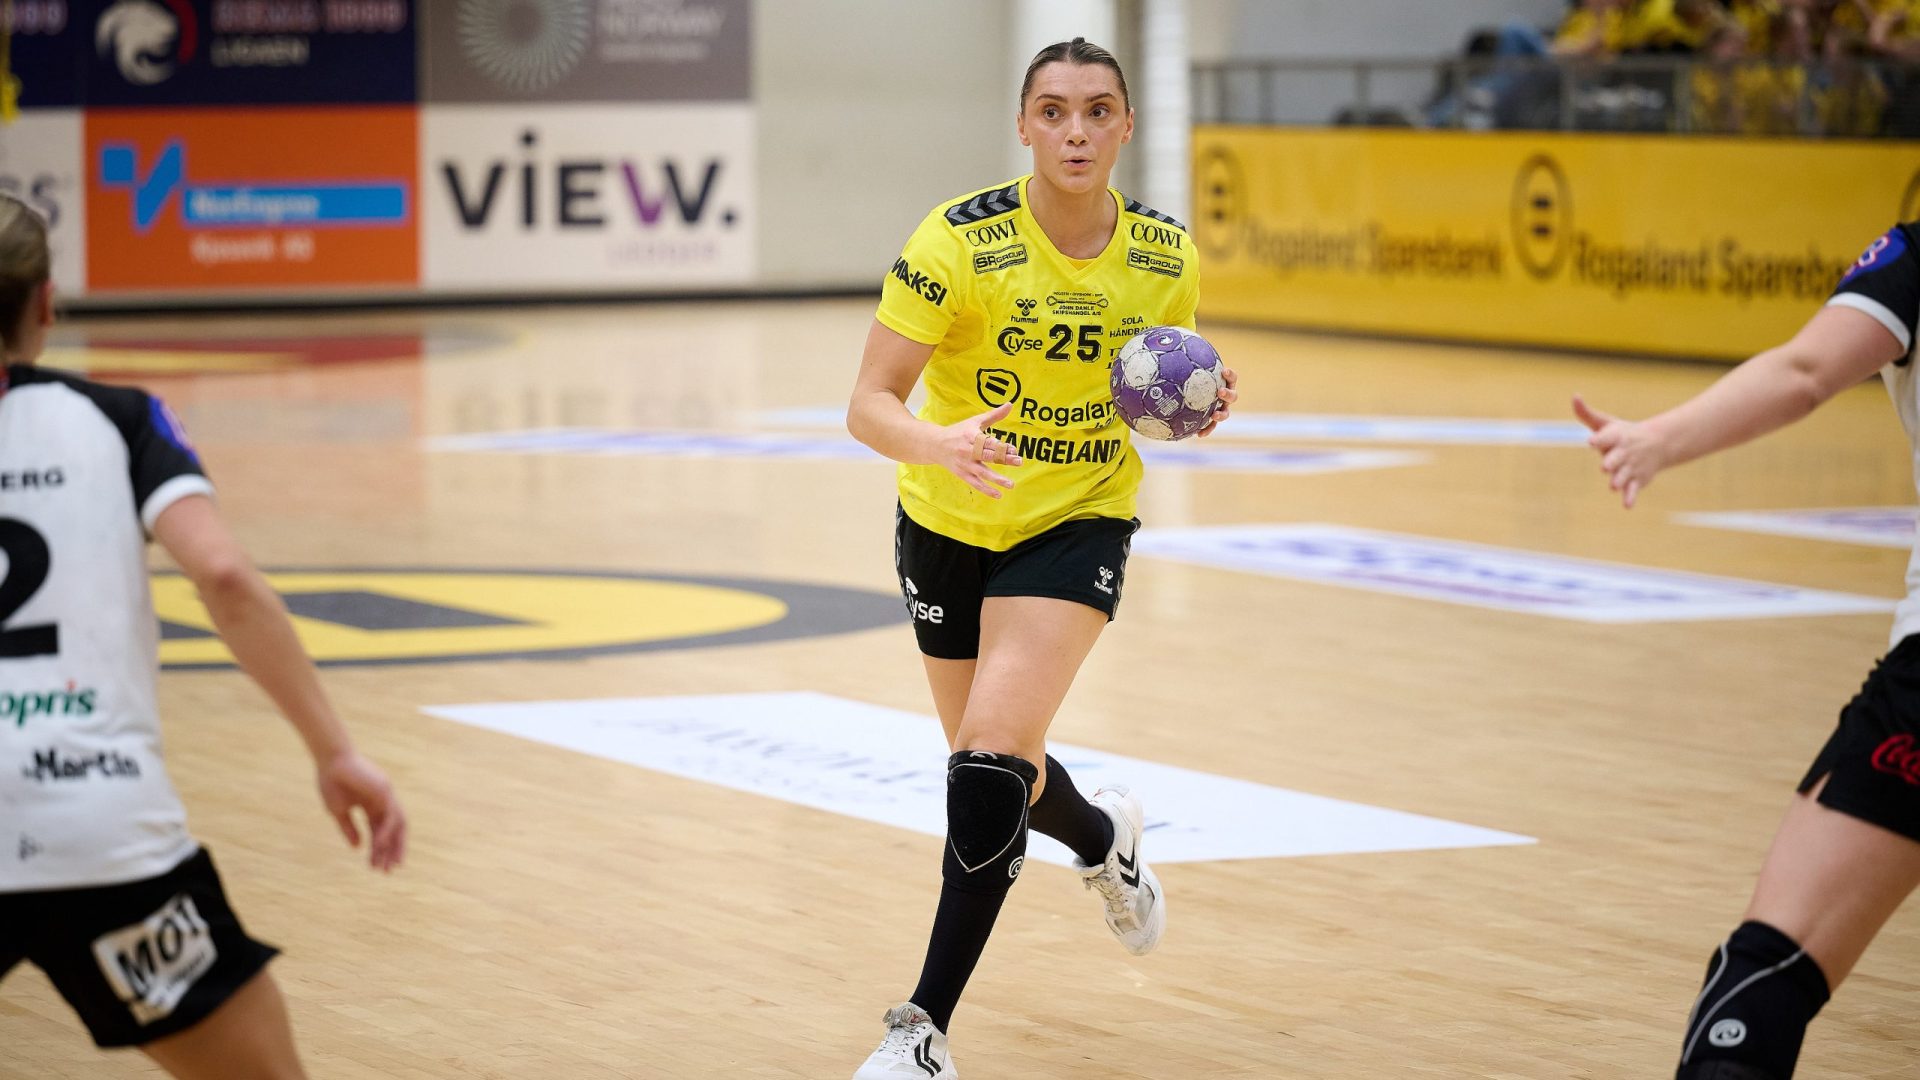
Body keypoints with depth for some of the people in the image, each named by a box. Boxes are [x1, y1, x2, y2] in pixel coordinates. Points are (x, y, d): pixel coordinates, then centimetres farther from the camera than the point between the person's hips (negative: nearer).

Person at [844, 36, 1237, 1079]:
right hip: (948, 523, 1)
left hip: (1078, 523, 0)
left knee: (993, 748, -21)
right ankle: (1104, 838, 54)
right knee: (991, 764, 16)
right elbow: (868, 407, -23)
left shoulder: (1164, 256, -9)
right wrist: (940, 443, -43)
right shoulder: (958, 241, -21)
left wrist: (1198, 407, -14)